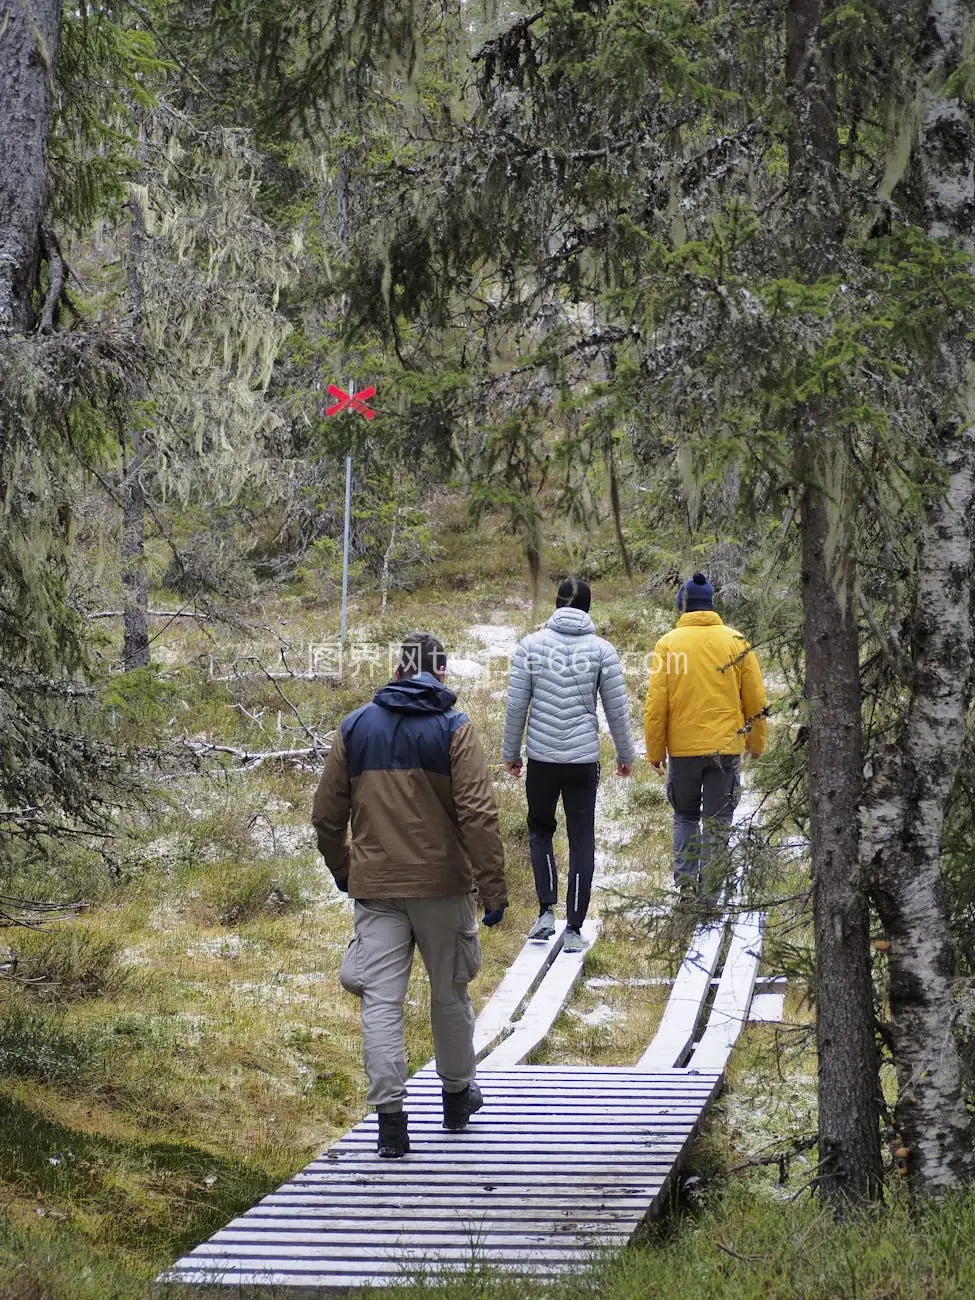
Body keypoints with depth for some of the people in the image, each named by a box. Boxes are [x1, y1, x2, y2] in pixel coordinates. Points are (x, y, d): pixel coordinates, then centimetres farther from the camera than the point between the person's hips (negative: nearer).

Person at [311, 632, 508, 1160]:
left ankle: (390, 1118, -6)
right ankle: (458, 1096, 31)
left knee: (380, 1001, 0)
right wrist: (493, 888, -9)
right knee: (449, 993, 15)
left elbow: (326, 815, 9)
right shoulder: (453, 728, -5)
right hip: (441, 884, -1)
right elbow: (478, 815, -13)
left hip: (375, 886, 1)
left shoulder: (354, 727, 5)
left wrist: (341, 869, 25)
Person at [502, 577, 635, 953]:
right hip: (584, 759, 0)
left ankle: (547, 910, 6)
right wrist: (626, 755, 15)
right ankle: (574, 929, 5)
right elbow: (617, 710, 1)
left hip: (542, 757, 0)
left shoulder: (532, 644, -3)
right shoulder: (602, 650, -3)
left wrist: (511, 753, 11)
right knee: (582, 841, 6)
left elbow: (516, 705, -1)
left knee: (540, 829, 20)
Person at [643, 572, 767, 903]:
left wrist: (655, 751, 4)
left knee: (685, 817, 18)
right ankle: (709, 896, 7)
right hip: (726, 746, 0)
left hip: (682, 748, 0)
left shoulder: (668, 644, -4)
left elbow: (655, 704, -5)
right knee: (717, 823, 8)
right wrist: (756, 743, 16)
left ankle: (686, 884, 3)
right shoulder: (735, 642, -1)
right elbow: (756, 700, 3)